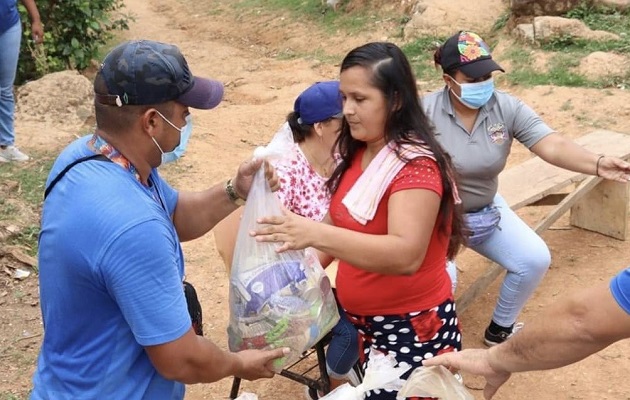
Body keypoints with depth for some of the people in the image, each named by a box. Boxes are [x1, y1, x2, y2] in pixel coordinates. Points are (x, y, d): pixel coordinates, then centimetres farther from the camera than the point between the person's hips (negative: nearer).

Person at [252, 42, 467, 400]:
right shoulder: (358, 153, 4)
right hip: (360, 319, 8)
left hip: (412, 329, -8)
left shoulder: (416, 165, -22)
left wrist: (316, 234, -44)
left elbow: (406, 255, -35)